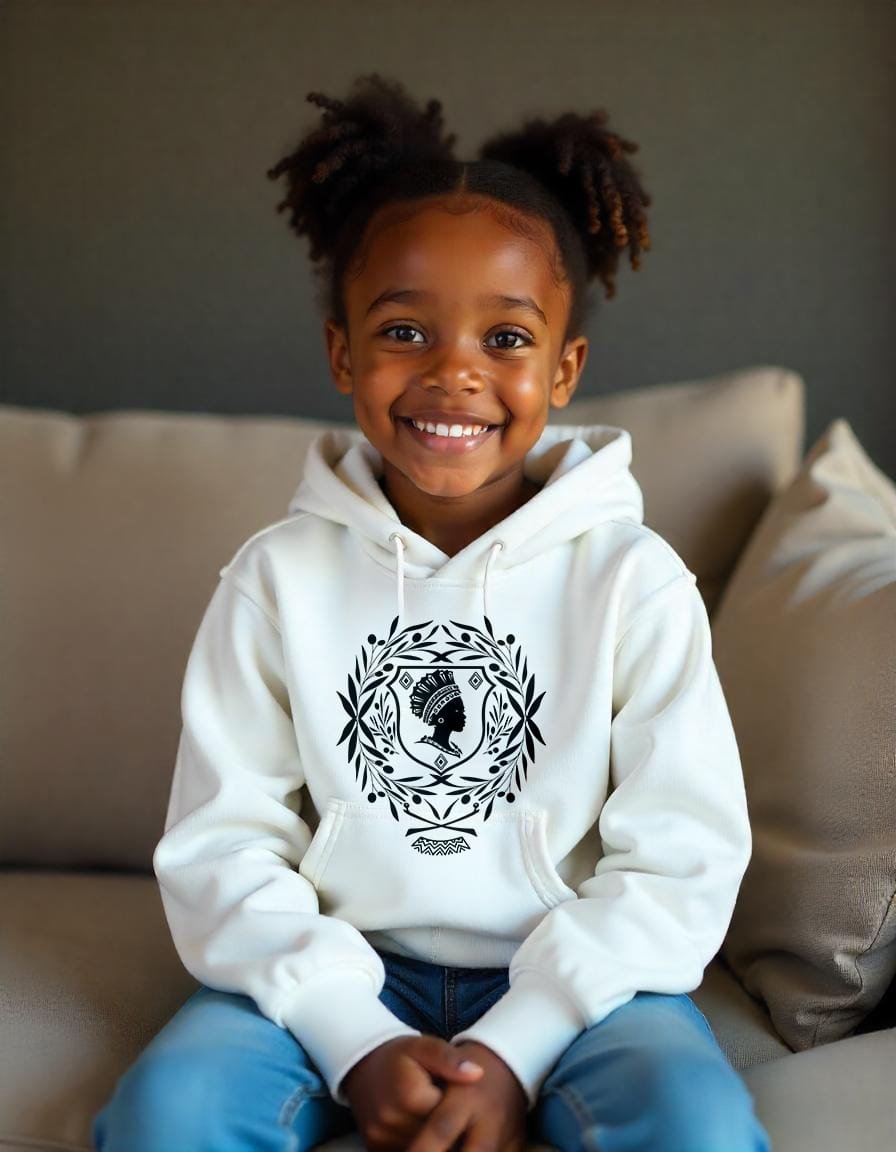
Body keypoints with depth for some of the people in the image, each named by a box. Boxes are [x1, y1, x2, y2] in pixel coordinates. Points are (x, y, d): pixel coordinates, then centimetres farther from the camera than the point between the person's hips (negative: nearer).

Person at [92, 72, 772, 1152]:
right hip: (341, 973, 2)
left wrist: (511, 1053, -16)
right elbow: (221, 847, -3)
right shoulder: (277, 577, -2)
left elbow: (683, 861, -7)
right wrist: (357, 1040, -15)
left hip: (570, 979, -1)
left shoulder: (635, 581, -6)